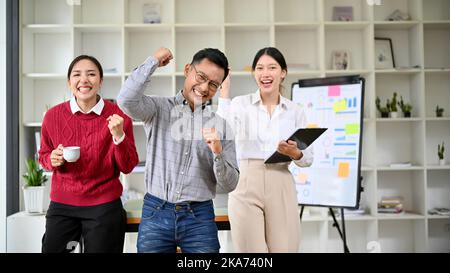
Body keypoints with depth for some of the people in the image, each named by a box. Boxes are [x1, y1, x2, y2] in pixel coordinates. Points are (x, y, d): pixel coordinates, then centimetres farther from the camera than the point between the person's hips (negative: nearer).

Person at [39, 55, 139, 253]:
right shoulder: (53, 115, -3)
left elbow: (128, 167, -6)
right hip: (61, 206, 2)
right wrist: (53, 160, -10)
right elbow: (43, 155, 12)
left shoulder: (118, 116, -8)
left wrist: (119, 136, -21)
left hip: (104, 207, -2)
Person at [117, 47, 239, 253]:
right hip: (156, 213, -1)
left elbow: (229, 185, 3)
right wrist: (154, 61, -8)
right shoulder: (158, 108, 1)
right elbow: (126, 100, -22)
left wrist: (218, 152, -16)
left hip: (200, 217, 1)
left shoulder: (220, 125, 4)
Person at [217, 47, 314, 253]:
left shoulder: (295, 111, 8)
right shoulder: (240, 104, 1)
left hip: (281, 188, 2)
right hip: (245, 186, -2)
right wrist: (224, 90, -13)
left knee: (284, 249, 3)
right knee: (251, 250, 2)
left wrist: (295, 154, -12)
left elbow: (308, 158, 10)